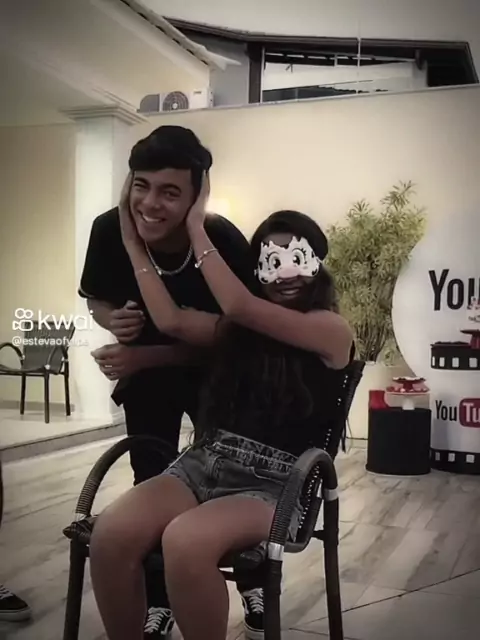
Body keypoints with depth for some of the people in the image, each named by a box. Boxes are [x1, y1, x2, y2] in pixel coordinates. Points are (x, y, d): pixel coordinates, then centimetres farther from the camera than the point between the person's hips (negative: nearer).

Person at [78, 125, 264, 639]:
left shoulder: (225, 243, -34)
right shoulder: (109, 231, -26)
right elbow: (96, 300, -6)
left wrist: (142, 356, -32)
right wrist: (117, 322, -30)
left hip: (216, 374, -2)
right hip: (143, 374, 2)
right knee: (151, 483, 10)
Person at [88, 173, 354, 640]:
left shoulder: (332, 330, -3)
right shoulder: (240, 327, 14)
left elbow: (238, 305, -14)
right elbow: (171, 320, 1)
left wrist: (196, 226, -5)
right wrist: (132, 238, 7)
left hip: (274, 482, -5)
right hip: (207, 461, 5)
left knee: (185, 541, -35)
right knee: (110, 533, -24)